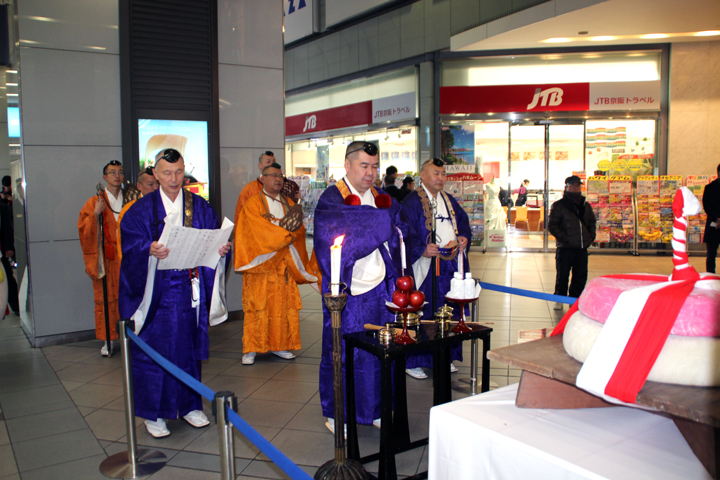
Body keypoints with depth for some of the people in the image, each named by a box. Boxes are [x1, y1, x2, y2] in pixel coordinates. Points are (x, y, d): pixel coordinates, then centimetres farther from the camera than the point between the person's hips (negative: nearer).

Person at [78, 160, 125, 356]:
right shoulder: (95, 202, 7)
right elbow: (84, 228, 1)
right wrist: (96, 214, -13)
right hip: (105, 258, -1)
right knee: (105, 298, 0)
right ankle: (108, 340, 9)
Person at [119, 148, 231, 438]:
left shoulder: (200, 206, 8)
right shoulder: (141, 210, 0)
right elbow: (131, 245, -8)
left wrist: (221, 248, -14)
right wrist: (149, 250, -28)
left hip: (190, 291, 3)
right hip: (156, 291, -2)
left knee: (189, 347, 10)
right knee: (154, 349, 2)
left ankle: (190, 406, 25)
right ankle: (152, 413, 16)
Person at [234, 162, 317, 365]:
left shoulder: (289, 204, 15)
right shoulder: (253, 203, 0)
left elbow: (300, 231, 6)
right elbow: (260, 231, -13)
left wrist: (292, 228, -16)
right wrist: (286, 232, -11)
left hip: (283, 263, 5)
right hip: (260, 263, -4)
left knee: (284, 306, 4)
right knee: (257, 306, -3)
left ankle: (279, 345, 14)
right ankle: (251, 349, 4)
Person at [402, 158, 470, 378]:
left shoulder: (450, 201, 16)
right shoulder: (412, 202, -7)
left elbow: (464, 222, 19)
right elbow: (406, 233, -14)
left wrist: (464, 237, -2)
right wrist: (421, 250, -28)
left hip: (452, 265, 7)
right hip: (426, 265, -7)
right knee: (421, 314, -4)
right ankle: (413, 362, 8)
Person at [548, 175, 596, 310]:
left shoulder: (586, 206, 15)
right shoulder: (558, 205, -1)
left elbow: (592, 222, 25)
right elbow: (552, 225, -5)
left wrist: (591, 237, 9)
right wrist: (564, 237, -14)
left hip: (582, 248, 5)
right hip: (565, 248, -5)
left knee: (581, 276, 8)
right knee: (562, 275, 1)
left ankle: (575, 299, 21)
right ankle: (559, 300, 14)